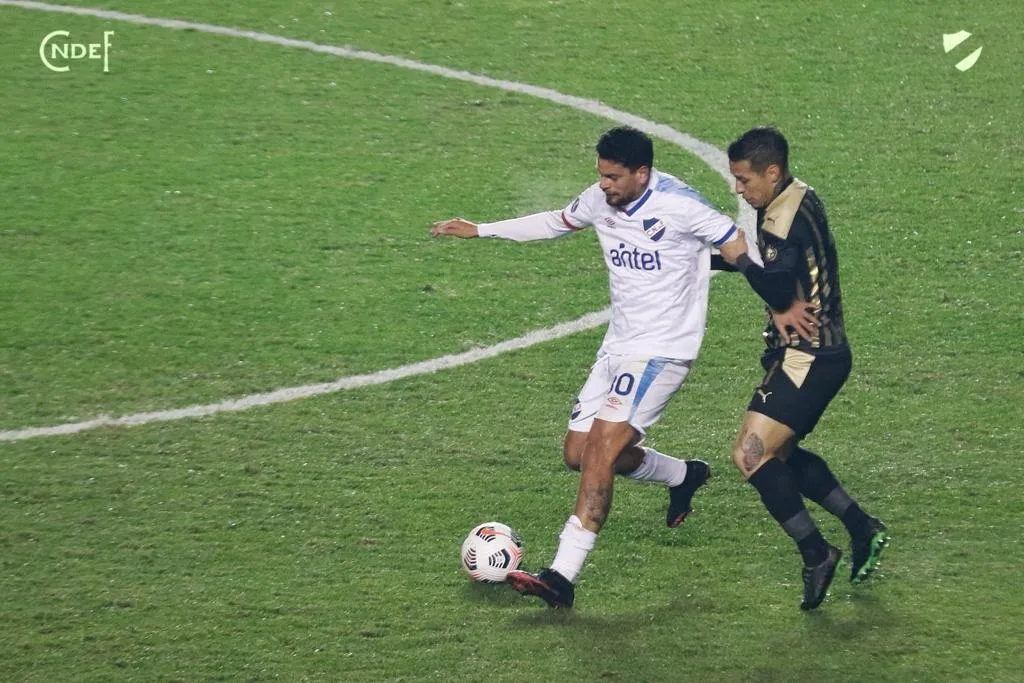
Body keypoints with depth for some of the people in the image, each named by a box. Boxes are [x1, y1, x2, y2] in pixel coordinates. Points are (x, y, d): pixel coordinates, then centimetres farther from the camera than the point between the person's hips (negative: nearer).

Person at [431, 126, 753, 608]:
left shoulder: (678, 206, -18)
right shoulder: (600, 199, 3)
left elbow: (741, 247, -12)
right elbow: (558, 222, 23)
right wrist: (480, 230, 25)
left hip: (662, 351, -8)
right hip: (617, 348, 8)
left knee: (600, 453, -19)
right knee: (578, 454, 11)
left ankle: (562, 577, -21)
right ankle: (684, 476, 36)